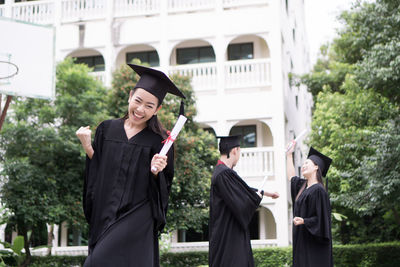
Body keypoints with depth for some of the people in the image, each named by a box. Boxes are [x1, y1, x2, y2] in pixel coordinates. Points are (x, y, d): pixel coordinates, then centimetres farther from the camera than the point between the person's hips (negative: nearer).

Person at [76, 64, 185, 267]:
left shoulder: (158, 142, -1)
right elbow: (97, 172, 11)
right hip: (105, 216, 4)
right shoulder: (107, 129, 8)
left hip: (136, 216, -4)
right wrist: (87, 147, -3)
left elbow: (164, 189, 1)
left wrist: (156, 172, -19)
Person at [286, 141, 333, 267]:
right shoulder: (303, 186, 14)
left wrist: (304, 221, -28)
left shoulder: (318, 190, -13)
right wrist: (289, 155, 35)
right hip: (302, 242, 9)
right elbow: (291, 177, 33)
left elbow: (321, 218, -16)